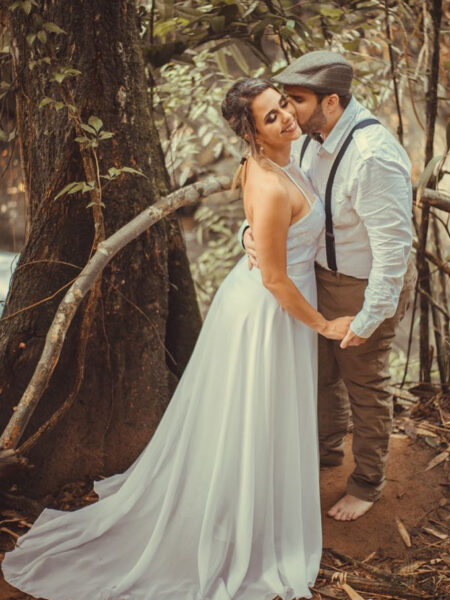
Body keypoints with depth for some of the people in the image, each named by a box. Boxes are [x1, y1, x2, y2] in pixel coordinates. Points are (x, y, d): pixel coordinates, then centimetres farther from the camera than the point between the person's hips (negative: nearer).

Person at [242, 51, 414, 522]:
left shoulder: (373, 156, -33)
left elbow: (393, 244, -29)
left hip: (366, 286, -8)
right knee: (323, 371, 25)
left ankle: (367, 483, 35)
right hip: (323, 274, 8)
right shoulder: (310, 138, -6)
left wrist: (370, 316, -24)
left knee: (364, 385, 11)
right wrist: (252, 231, -17)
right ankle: (327, 448, 52)